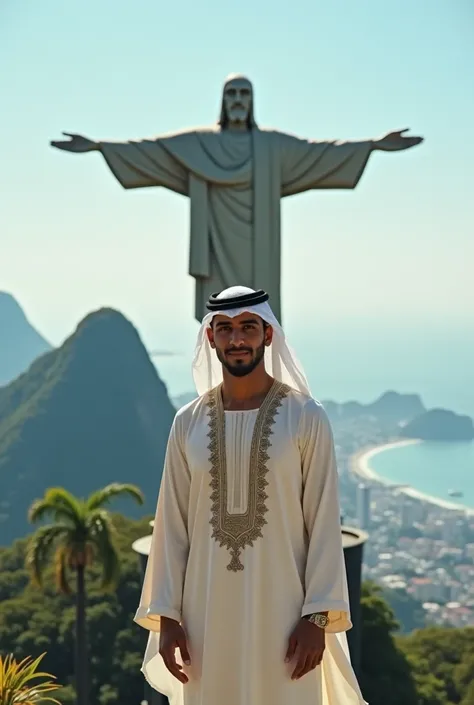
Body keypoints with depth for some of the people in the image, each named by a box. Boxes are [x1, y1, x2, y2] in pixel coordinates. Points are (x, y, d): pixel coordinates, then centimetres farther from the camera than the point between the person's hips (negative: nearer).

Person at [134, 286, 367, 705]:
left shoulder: (306, 418, -5)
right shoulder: (188, 424, 4)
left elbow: (324, 520, -6)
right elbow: (172, 524, 5)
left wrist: (318, 617, -11)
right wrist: (166, 615, 0)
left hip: (281, 607, -3)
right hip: (208, 610, 3)